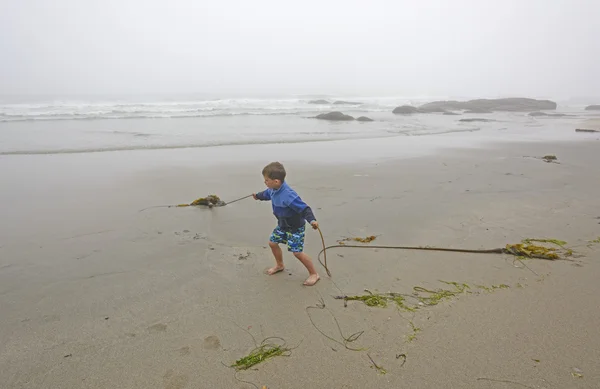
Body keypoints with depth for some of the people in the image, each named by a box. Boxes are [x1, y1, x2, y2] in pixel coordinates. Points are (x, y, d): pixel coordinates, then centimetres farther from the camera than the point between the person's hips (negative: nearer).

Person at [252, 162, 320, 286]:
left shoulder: (288, 195, -37)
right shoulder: (273, 190, -8)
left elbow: (304, 208, -39)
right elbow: (267, 193, 18)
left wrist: (312, 220, -56)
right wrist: (258, 196, 40)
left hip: (295, 227, -9)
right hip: (283, 224, 9)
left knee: (297, 252, -9)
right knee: (272, 242, 17)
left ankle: (314, 274, 10)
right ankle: (279, 265, 43)